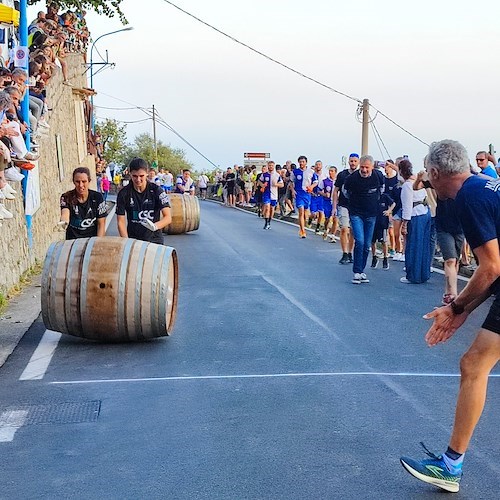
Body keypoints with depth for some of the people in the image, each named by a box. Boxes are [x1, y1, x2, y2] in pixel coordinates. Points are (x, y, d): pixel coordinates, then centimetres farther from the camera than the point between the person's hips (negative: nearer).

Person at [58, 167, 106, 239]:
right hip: (73, 241, 1)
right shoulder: (66, 198, -3)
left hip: (93, 239, -1)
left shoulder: (97, 197, -3)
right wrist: (63, 222, -43)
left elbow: (101, 225, -1)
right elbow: (65, 213, -22)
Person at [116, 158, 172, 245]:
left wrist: (155, 226, -32)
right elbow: (121, 221, -1)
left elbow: (168, 217, -12)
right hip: (132, 240, 1)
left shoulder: (156, 190, -7)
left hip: (154, 240, -1)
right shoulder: (124, 193, -3)